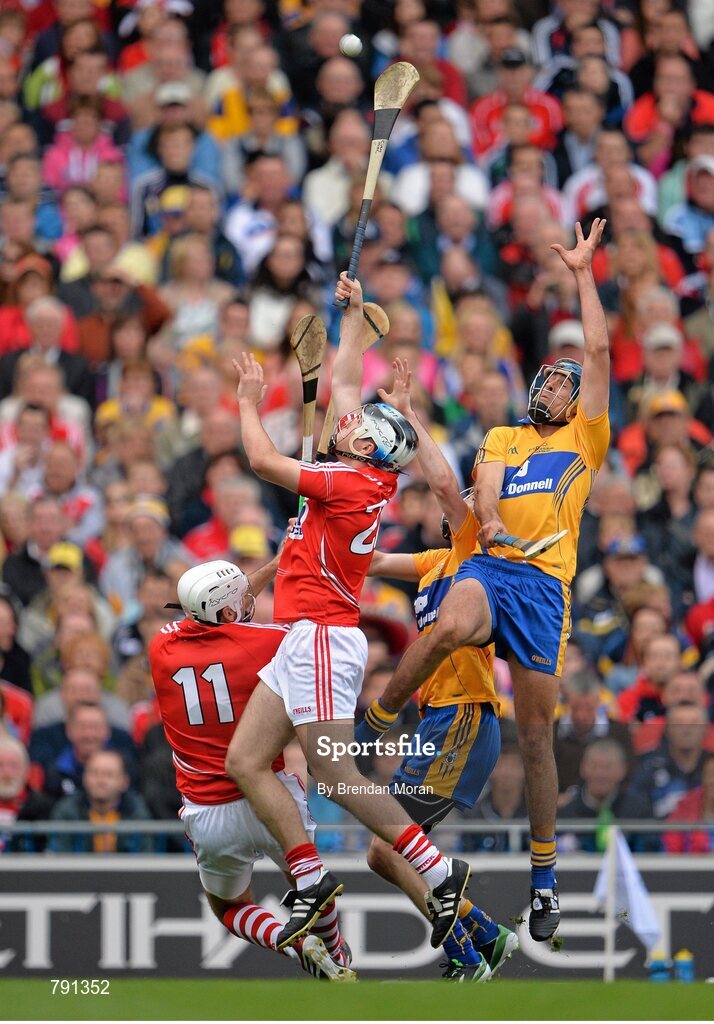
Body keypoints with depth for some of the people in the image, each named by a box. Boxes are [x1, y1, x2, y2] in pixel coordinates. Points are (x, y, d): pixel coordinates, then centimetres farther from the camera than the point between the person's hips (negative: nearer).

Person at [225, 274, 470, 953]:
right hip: (305, 641, 10)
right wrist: (353, 314, 29)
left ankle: (438, 871, -7)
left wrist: (249, 402, 3)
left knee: (336, 777, -12)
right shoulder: (367, 477, 11)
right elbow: (344, 384, 23)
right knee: (244, 762, 4)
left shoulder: (351, 483, -12)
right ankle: (311, 880, 1)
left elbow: (263, 461, -12)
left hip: (322, 636, -10)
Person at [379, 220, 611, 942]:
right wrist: (489, 517, -14)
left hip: (545, 582, -1)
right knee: (450, 627, -38)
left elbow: (599, 352, 13)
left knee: (535, 734, -2)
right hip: (489, 566, 1)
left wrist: (583, 274, 14)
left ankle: (544, 875, 8)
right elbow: (484, 481, 7)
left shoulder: (584, 441, 19)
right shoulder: (502, 438, 26)